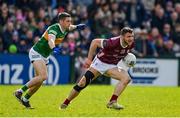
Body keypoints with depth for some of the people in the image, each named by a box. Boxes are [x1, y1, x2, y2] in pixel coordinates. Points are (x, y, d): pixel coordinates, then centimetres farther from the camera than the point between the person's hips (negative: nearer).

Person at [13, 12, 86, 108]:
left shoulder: (64, 29, 0)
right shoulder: (54, 29, -27)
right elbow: (51, 40, -49)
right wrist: (54, 49, -67)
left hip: (44, 56, 9)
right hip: (36, 53, -9)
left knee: (39, 80, 9)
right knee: (43, 76, -25)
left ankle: (25, 99, 23)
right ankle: (20, 92, -19)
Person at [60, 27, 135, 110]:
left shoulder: (131, 44, -15)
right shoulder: (113, 43, -33)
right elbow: (95, 42, -21)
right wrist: (89, 59, -20)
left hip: (112, 66, 4)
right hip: (100, 62, -4)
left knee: (126, 78, -22)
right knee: (82, 83, -11)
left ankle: (112, 102, -20)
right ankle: (65, 103, 9)